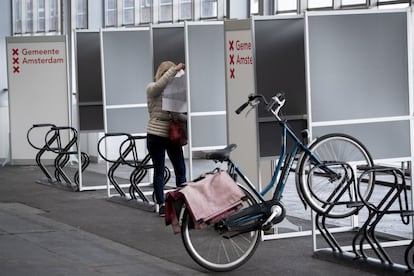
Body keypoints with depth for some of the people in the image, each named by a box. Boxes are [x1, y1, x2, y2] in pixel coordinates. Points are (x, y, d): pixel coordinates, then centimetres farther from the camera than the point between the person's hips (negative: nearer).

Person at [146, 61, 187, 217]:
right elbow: (161, 83, -27)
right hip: (156, 135, -6)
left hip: (172, 135, 6)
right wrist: (175, 69, -25)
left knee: (180, 170, 2)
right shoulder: (152, 89, -3)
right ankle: (161, 205, 6)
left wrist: (189, 120, 3)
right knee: (159, 171, 1)